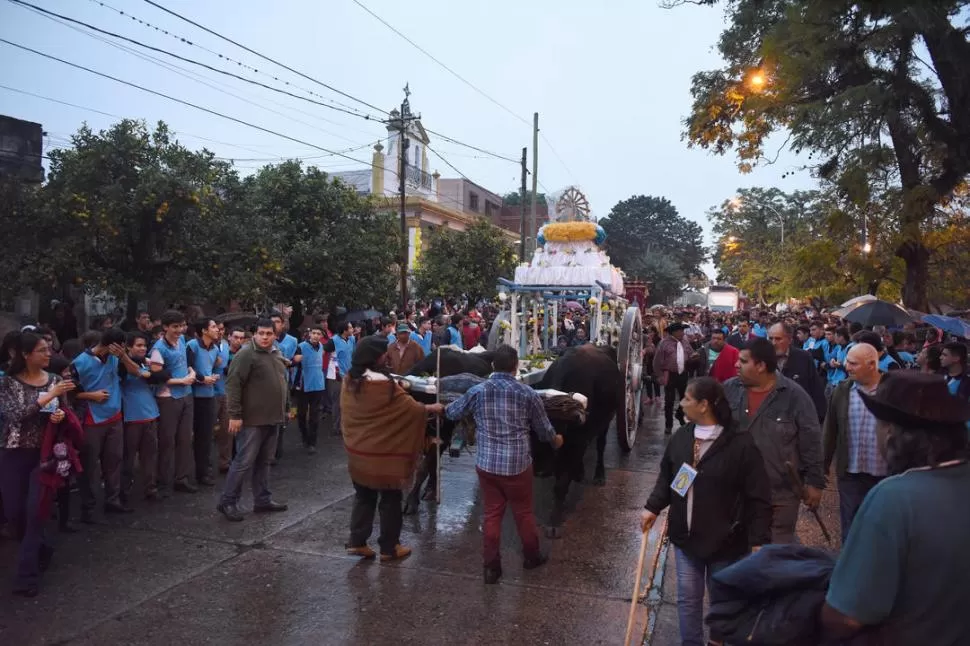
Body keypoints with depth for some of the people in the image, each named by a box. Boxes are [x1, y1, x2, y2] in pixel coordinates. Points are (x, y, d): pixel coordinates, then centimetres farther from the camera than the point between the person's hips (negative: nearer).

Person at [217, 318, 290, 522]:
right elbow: (233, 384, -18)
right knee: (244, 462, -3)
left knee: (264, 461, 14)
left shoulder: (277, 354, 13)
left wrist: (286, 408, 20)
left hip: (273, 418, 8)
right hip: (252, 420, -8)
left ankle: (262, 500, 23)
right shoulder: (246, 354, -13)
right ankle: (227, 502, 9)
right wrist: (235, 415, -21)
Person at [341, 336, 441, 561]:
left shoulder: (349, 380, 0)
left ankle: (357, 541, 19)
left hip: (357, 450, 7)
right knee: (390, 499, 9)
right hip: (382, 453, -7)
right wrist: (432, 408, 4)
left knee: (363, 497, 20)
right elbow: (410, 407, -14)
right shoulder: (383, 384, -23)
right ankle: (389, 548, 17)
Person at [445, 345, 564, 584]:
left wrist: (445, 408, 35)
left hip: (486, 464, 2)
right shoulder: (528, 394, -7)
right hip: (518, 464, -1)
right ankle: (531, 556, 37)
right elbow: (544, 430, 4)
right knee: (523, 512, 17)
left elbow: (451, 413, 11)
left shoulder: (477, 391, -4)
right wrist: (556, 440, 26)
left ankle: (491, 566, 20)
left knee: (492, 514, 14)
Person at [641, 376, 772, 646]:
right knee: (688, 597, 14)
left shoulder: (741, 444, -19)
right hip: (685, 536, 4)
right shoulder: (680, 437, -2)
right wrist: (653, 507, 2)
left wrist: (759, 540, -16)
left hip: (724, 540, -4)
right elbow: (666, 477, 11)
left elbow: (758, 497, -15)